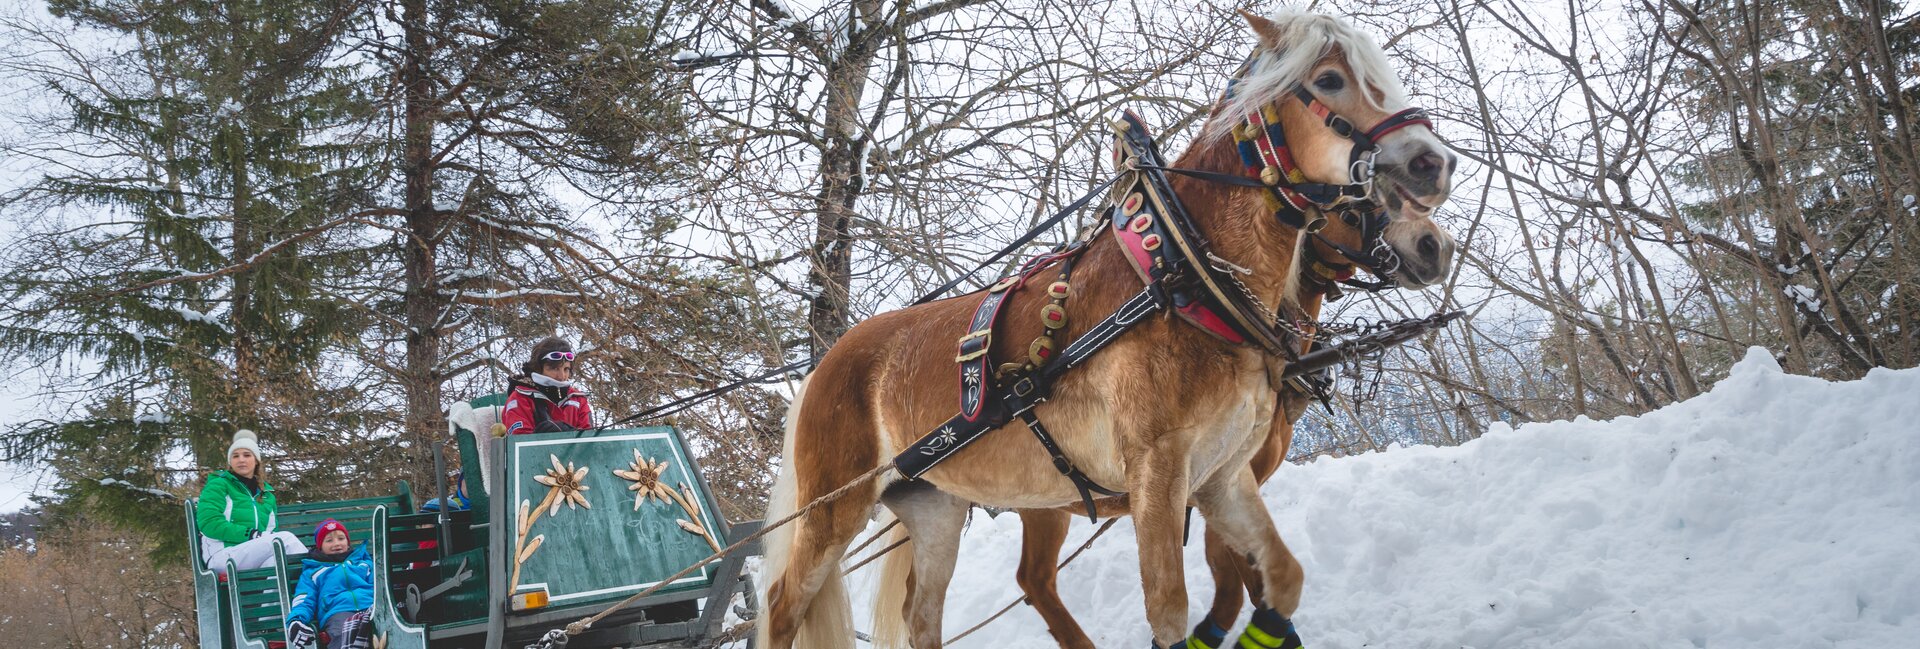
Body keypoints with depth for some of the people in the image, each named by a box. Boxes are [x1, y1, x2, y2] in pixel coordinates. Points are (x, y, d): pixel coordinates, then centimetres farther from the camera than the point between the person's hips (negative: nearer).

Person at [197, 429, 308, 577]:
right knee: (284, 538, -29)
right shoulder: (218, 485, 10)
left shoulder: (266, 494, 27)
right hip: (222, 556, -4)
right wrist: (249, 534, -14)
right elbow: (209, 523, -5)